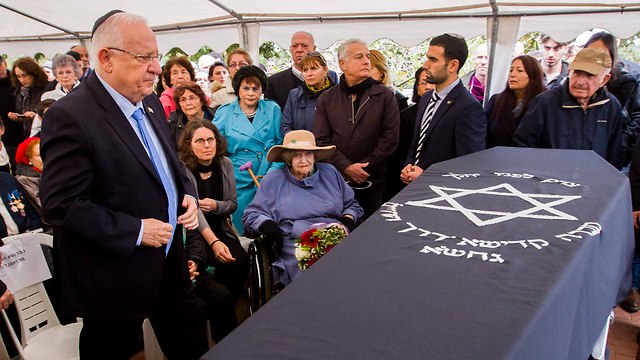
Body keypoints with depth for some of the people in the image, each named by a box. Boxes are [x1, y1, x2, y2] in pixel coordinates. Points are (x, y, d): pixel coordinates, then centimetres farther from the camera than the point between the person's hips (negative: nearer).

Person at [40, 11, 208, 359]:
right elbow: (60, 204, -23)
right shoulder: (70, 116, -21)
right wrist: (135, 231, -23)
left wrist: (188, 193, -1)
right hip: (115, 279, -7)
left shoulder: (150, 103, 5)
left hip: (170, 261, 7)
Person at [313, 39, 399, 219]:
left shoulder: (385, 95, 3)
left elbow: (390, 137, -3)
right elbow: (321, 140, -1)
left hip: (373, 182, 0)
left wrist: (366, 167, -9)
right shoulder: (326, 99, 6)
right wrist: (346, 167, -11)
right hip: (335, 180, 1)